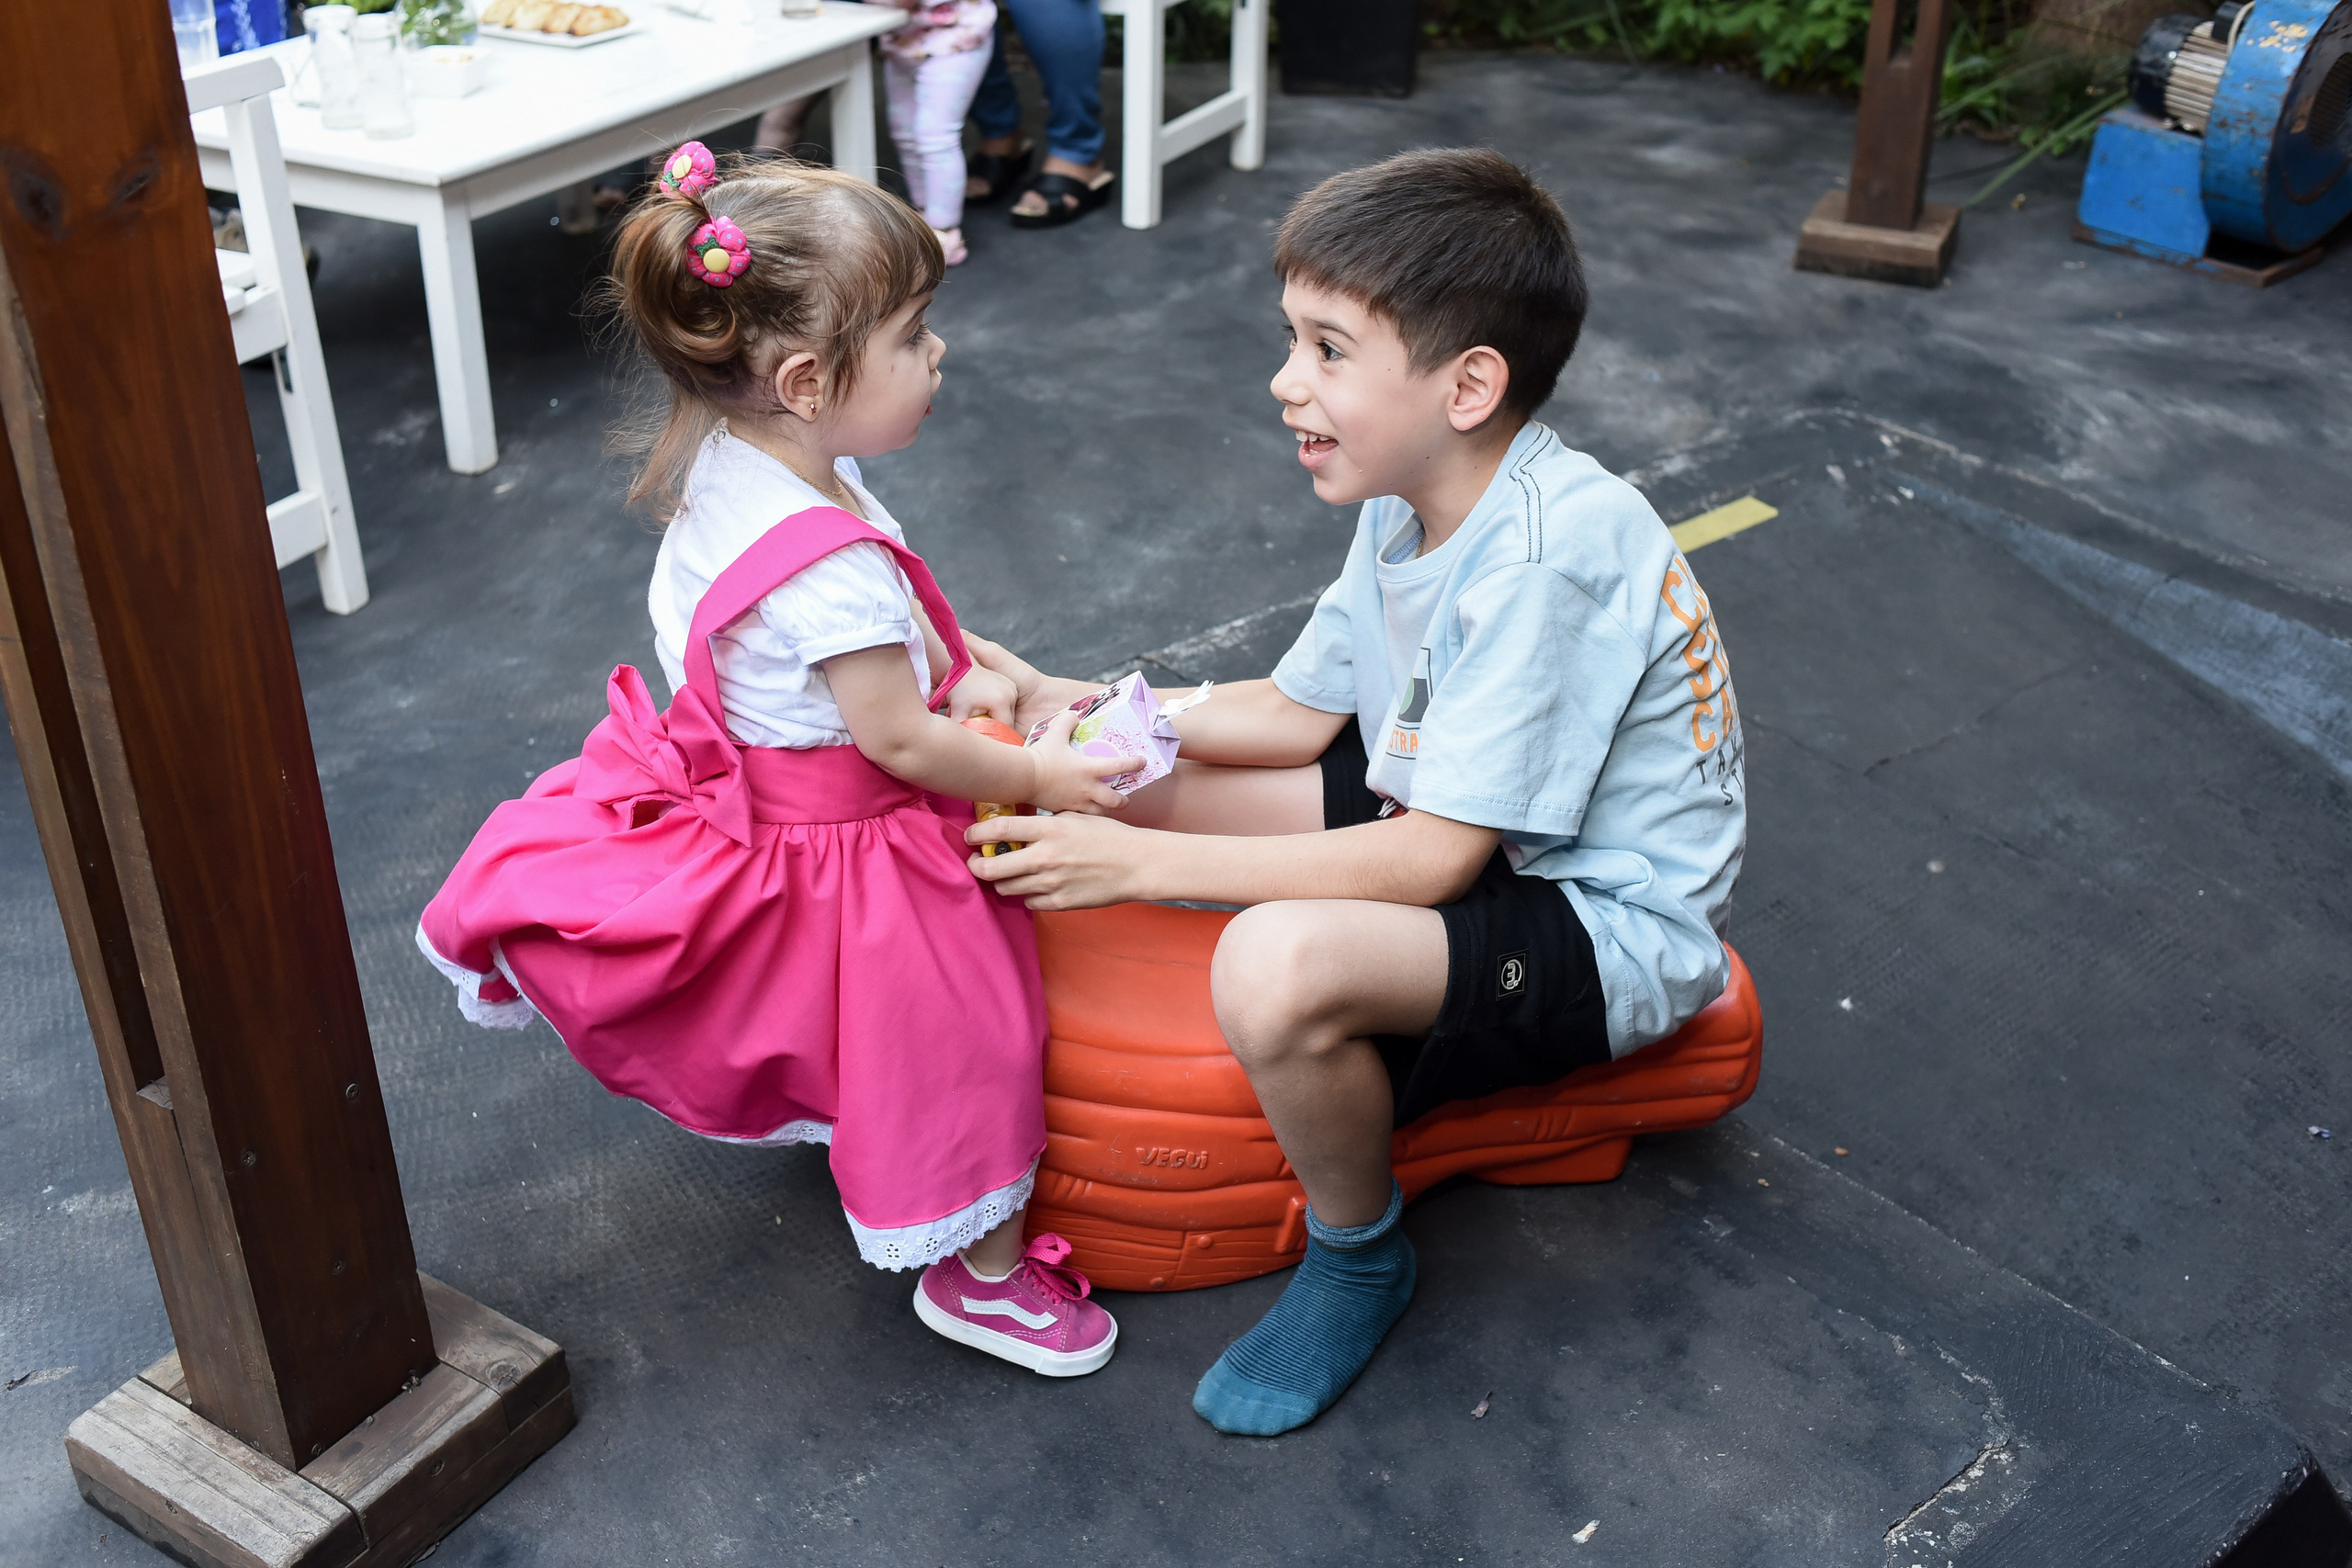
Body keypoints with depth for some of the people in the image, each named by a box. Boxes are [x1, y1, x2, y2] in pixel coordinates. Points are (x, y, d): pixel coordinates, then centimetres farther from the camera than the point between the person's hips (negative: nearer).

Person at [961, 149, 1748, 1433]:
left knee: (1278, 968, -36)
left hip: (1606, 927, -9)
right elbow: (1298, 712, 7)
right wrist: (1063, 707, -3)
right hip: (1459, 828, 9)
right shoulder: (1413, 496, -2)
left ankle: (1358, 1254, -5)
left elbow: (1432, 861, -29)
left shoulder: (1550, 555, -30)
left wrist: (1140, 864, -27)